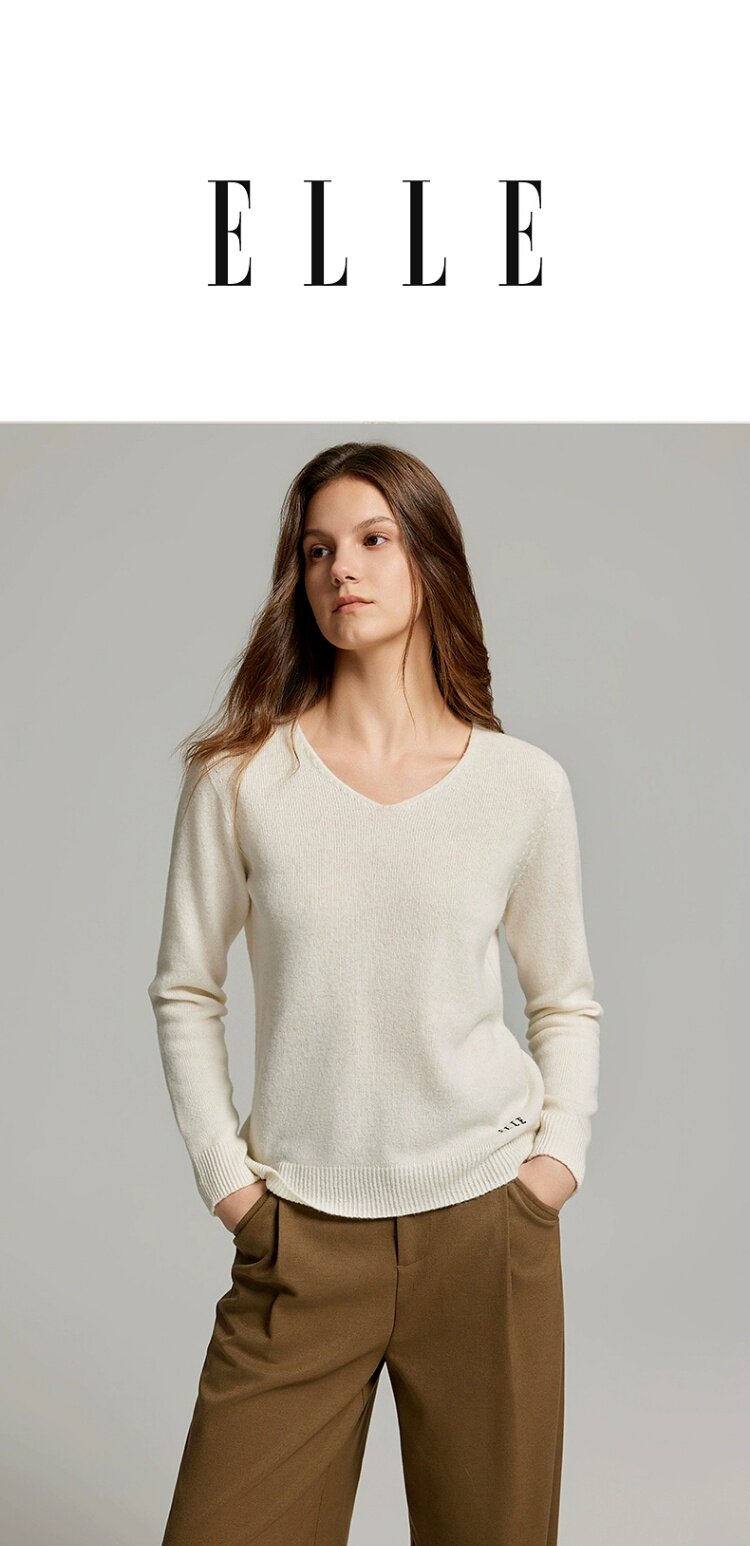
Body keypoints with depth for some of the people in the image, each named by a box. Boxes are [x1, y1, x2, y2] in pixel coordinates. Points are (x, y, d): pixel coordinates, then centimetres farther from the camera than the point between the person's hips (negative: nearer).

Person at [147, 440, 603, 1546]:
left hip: (487, 1227, 1)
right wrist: (224, 1172, -2)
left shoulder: (524, 783, 0)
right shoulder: (242, 776, -4)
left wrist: (561, 1152, 0)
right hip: (302, 1245, -1)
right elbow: (185, 993, 5)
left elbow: (566, 999, 11)